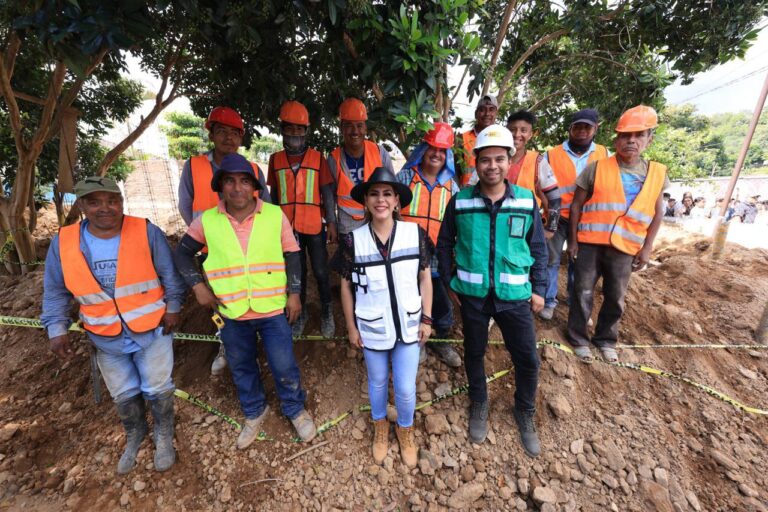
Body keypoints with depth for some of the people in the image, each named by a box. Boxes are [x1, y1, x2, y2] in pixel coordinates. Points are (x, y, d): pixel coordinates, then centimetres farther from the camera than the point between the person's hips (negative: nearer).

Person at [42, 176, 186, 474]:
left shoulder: (147, 232, -18)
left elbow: (170, 274, -7)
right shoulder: (63, 243, -9)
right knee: (123, 395, 22)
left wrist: (173, 307, -5)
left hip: (153, 330, -3)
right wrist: (57, 329, -3)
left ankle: (164, 436, 39)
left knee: (157, 389, 12)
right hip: (107, 340, 3)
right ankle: (134, 435, 51)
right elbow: (56, 292, 3)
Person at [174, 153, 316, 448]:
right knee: (241, 369, 22)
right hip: (232, 314, 3)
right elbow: (183, 253, 9)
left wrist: (294, 293, -5)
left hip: (273, 310, -2)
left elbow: (292, 256, -2)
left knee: (285, 368, 10)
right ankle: (254, 412, 49)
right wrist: (198, 285, -3)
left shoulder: (275, 215, -9)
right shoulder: (207, 221, -5)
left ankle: (296, 410, 39)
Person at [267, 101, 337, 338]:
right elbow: (273, 194, 11)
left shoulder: (318, 158, -1)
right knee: (296, 272, 14)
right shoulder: (275, 160, 5)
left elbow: (327, 193, 0)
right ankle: (300, 313, 30)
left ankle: (327, 312, 26)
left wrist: (331, 222, -4)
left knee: (320, 272, 7)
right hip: (288, 227, 2)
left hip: (314, 227, -2)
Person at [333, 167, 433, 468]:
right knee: (377, 381, 22)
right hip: (372, 327, 0)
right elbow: (346, 286, -4)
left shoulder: (415, 234, -10)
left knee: (406, 388, 12)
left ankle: (405, 429, 46)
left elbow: (425, 278, -2)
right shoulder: (352, 241, -12)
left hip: (408, 325, 1)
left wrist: (427, 318, -1)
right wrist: (351, 327, -1)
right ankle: (380, 426, 52)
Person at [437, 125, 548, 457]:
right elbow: (444, 244, 3)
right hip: (472, 295, 0)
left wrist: (539, 289, 4)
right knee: (474, 353, 17)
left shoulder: (526, 200, -4)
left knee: (528, 359, 9)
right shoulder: (460, 201, -7)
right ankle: (479, 404, 45)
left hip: (515, 296, 1)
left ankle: (525, 413, 39)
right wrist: (449, 283, 1)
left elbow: (538, 248, 5)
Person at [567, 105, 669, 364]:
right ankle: (579, 338, 22)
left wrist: (646, 248, 5)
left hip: (626, 248, 3)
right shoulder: (596, 168, -3)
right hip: (590, 243, -2)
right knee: (583, 294, 5)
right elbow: (576, 205, 0)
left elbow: (657, 213, 12)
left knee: (615, 298, 14)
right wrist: (573, 240, -2)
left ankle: (606, 339, 33)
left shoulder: (658, 173, 6)